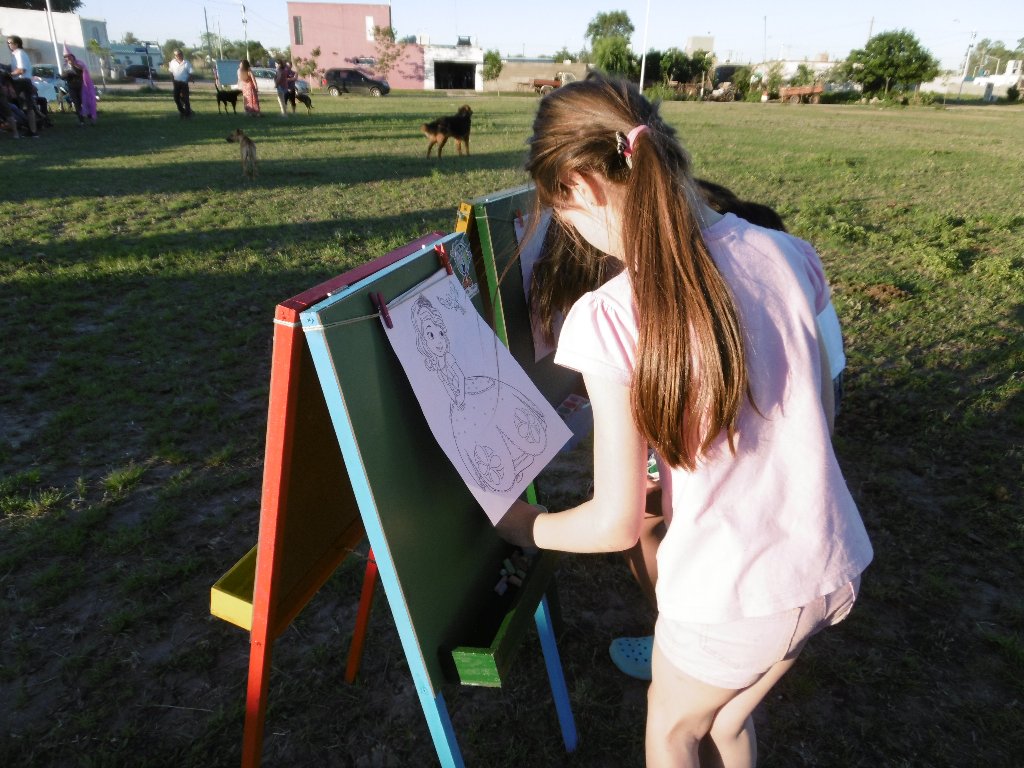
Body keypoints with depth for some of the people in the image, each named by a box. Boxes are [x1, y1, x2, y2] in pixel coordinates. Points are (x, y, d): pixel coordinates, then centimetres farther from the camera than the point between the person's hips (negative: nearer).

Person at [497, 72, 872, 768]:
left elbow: (615, 525, -16)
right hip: (832, 567, 6)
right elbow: (819, 411, 6)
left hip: (733, 594, -5)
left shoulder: (612, 318, -23)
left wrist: (524, 526, 4)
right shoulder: (782, 253, -6)